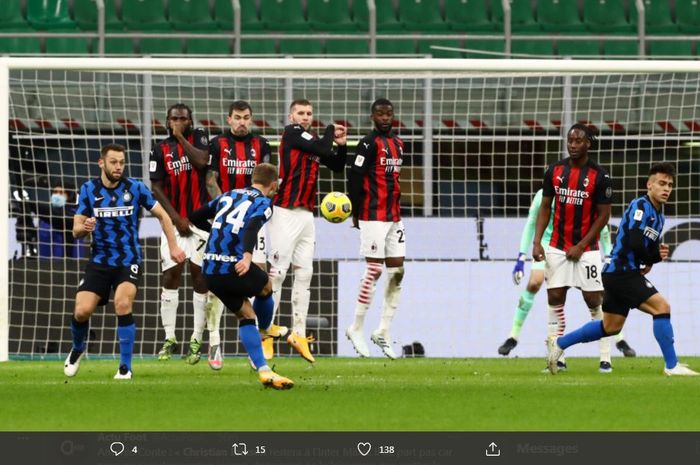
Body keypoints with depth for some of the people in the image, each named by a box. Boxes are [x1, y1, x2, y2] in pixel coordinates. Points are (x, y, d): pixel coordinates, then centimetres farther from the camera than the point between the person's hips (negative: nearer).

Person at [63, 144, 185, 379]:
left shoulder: (135, 188, -6)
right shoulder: (89, 189, -2)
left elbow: (162, 215, 5)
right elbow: (76, 230, -1)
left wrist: (173, 247, 0)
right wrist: (84, 228, -24)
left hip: (128, 260, -2)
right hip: (99, 260, 2)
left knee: (123, 305, -26)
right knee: (81, 311, -11)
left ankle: (125, 367, -11)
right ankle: (77, 349, 25)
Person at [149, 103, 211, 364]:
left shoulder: (199, 138, 3)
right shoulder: (160, 150, 3)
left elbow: (201, 161, -17)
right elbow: (157, 188, -1)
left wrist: (181, 137, -11)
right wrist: (176, 218, -8)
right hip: (174, 220, 1)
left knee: (199, 274, -4)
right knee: (171, 274, -4)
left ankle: (196, 340, -1)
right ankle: (169, 338, 1)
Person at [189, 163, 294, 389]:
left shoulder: (228, 196, 20)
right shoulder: (264, 203, 1)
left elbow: (195, 217, 27)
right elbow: (252, 227, -20)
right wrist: (247, 256, -36)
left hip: (209, 271, 6)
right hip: (233, 266, -6)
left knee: (246, 315, 14)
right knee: (266, 287, 26)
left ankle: (263, 370, 6)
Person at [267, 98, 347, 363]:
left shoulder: (312, 141, 16)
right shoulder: (292, 133, -5)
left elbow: (337, 166, 21)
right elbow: (323, 149, -15)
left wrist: (341, 145, 4)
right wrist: (330, 131, 4)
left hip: (306, 215, 8)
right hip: (286, 213, -8)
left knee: (304, 273, 6)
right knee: (277, 272, -9)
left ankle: (298, 333, 9)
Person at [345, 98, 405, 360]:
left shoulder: (398, 144, 15)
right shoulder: (369, 144, -10)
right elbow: (354, 177, -13)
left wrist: (396, 209, 15)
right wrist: (356, 213, -11)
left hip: (394, 217, 8)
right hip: (373, 217, -8)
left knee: (396, 271, 5)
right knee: (374, 270, -8)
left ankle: (383, 332, 10)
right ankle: (356, 330, 1)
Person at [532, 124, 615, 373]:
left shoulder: (599, 175, -8)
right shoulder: (554, 171, 3)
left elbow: (604, 215, -6)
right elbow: (545, 207, 9)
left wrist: (581, 246, -10)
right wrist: (537, 241, -2)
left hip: (587, 249, -3)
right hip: (558, 247, 3)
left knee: (594, 301, -4)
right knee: (554, 299, 0)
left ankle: (605, 359, 2)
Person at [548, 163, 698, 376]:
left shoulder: (658, 215, 17)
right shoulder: (640, 206, -13)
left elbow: (650, 250, 18)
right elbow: (635, 242, -25)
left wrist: (659, 253, -5)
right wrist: (650, 261, -7)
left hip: (617, 273, 10)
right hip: (622, 272, -10)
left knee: (611, 327, 17)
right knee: (662, 307, -16)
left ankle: (559, 343, 26)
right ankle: (672, 366, -14)